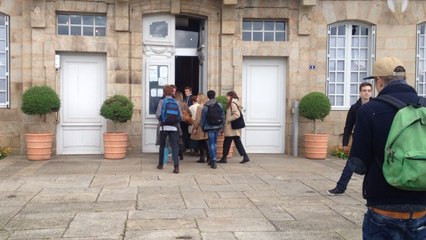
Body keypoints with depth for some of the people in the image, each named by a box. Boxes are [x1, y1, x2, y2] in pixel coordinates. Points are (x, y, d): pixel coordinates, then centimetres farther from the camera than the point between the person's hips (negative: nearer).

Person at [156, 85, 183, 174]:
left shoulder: (161, 102, -2)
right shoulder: (176, 102, 4)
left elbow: (158, 114, -8)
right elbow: (181, 115, -1)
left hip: (164, 126, 0)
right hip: (174, 127, 1)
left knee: (162, 146, 17)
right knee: (174, 147, -3)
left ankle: (160, 164, 28)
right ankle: (176, 166, -15)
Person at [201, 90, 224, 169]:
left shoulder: (205, 107, -6)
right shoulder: (219, 105, 0)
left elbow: (203, 119, -2)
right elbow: (223, 116, 4)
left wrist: (203, 128, 9)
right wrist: (221, 126, 14)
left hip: (209, 127, -3)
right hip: (218, 127, 3)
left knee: (211, 144, 0)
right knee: (214, 143, 16)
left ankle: (214, 161, -7)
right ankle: (212, 159, 23)